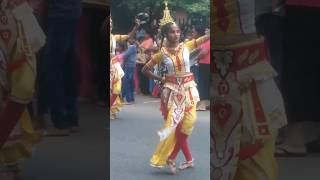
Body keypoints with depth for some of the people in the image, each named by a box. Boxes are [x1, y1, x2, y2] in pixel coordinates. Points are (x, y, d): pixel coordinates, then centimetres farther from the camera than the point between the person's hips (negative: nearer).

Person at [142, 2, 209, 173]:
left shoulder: (186, 46, -1)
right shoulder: (162, 53, -3)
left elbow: (205, 38, -5)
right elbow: (145, 69, 5)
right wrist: (161, 79, 1)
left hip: (188, 88, 1)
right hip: (172, 89, -1)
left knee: (186, 122, -8)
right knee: (176, 123, -1)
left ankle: (171, 157, 4)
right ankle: (189, 159, 10)